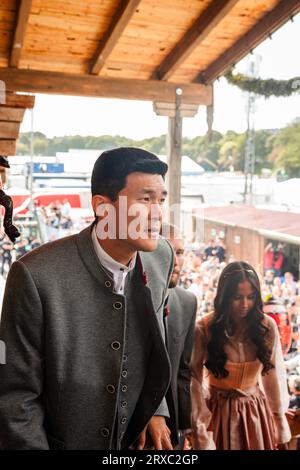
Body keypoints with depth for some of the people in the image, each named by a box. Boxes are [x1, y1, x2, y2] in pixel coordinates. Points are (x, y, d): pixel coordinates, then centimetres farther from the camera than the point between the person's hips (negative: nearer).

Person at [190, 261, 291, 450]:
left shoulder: (267, 327, -9)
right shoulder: (205, 329, -16)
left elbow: (275, 377, -3)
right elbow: (195, 381, -16)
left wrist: (282, 431, 3)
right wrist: (202, 437, -16)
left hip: (256, 412, 2)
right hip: (218, 411, -2)